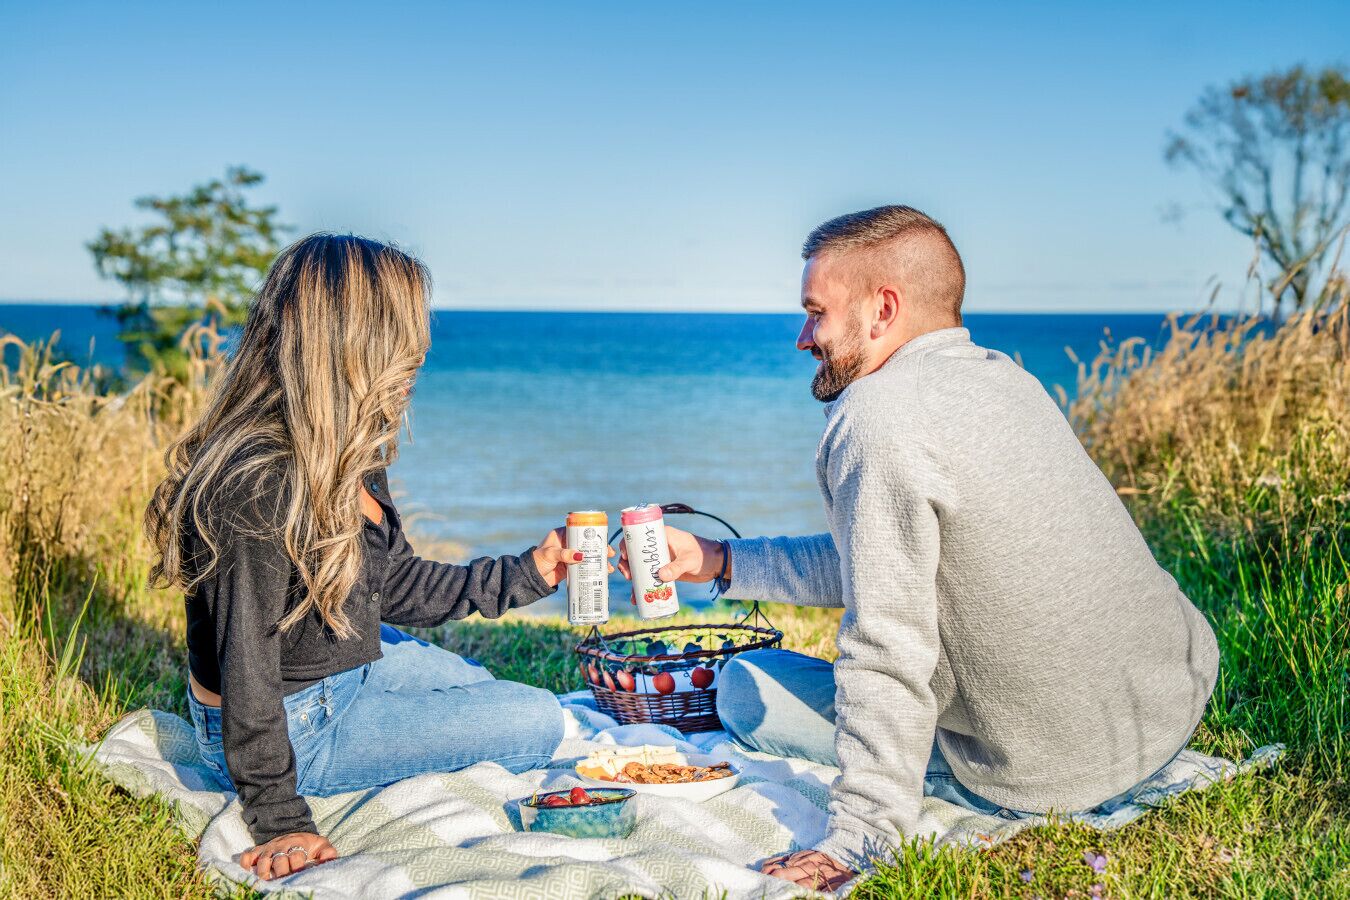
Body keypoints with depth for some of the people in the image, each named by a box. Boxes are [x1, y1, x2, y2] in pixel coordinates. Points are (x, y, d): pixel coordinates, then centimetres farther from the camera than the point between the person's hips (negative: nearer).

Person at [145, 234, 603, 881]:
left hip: (346, 662, 10)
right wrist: (280, 822, -25)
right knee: (537, 721, -5)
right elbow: (244, 660, -29)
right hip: (295, 720, -9)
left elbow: (394, 583, 7)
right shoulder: (259, 481, -33)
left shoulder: (341, 453, -3)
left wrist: (522, 576, 7)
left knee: (478, 686, 32)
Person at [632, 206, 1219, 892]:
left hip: (1053, 777, -8)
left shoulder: (877, 417, -21)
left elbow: (887, 657, -25)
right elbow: (891, 562, 16)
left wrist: (857, 842, -20)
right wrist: (722, 561, 17)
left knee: (744, 686, 5)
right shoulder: (1003, 376, 7)